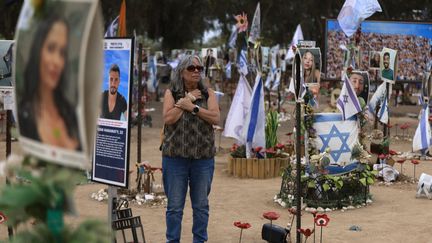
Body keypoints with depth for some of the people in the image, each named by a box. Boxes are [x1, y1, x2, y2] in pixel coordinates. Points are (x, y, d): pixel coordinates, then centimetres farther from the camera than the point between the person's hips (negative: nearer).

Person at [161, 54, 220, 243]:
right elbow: (168, 118, -12)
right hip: (175, 157, -1)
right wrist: (187, 99, -9)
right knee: (174, 205, 3)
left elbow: (215, 118, -8)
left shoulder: (208, 93, 6)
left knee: (201, 205, 9)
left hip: (203, 158, 2)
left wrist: (192, 107, -13)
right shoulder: (171, 93, 3)